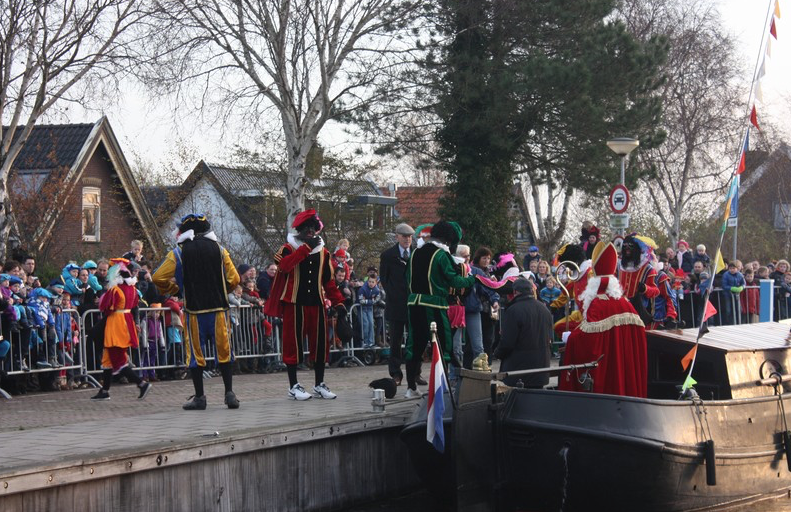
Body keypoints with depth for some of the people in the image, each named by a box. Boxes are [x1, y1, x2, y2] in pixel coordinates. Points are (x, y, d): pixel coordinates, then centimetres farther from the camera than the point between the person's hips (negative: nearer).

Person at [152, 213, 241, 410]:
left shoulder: (179, 252, 0)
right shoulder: (219, 249, 5)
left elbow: (158, 278, -3)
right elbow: (234, 279, 4)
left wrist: (172, 288, 14)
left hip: (194, 310, -1)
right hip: (218, 308, 1)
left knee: (196, 352, 6)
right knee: (223, 350, 8)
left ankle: (199, 397, 7)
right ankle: (229, 392, 4)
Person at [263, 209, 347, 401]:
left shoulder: (322, 252, 13)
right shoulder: (289, 248, -1)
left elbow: (328, 281, 16)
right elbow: (284, 265, -24)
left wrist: (338, 302, 8)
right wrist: (306, 247, -23)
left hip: (317, 304, 4)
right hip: (294, 304, -4)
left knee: (320, 344, 5)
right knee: (293, 343, -1)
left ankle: (319, 385, 15)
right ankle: (293, 385, 7)